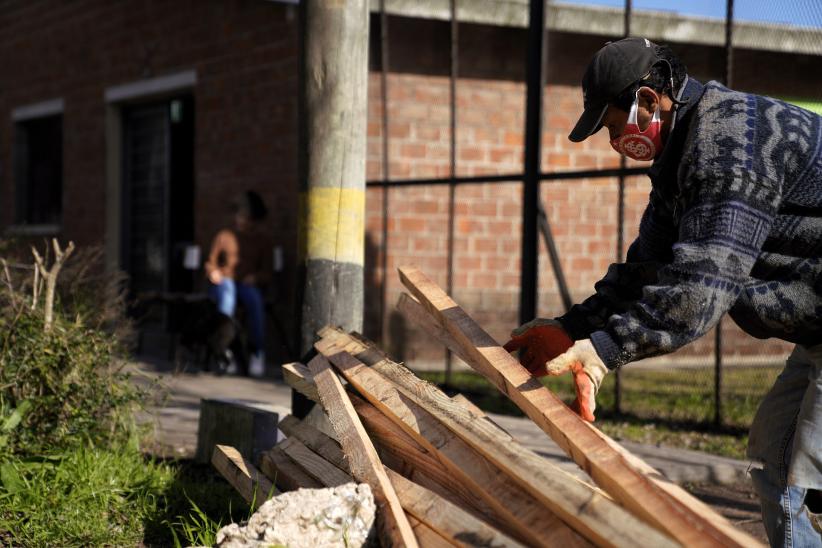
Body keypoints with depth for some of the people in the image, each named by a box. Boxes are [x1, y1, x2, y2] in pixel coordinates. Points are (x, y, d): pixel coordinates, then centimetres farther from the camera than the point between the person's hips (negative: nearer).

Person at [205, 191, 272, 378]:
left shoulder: (262, 239, 15)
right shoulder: (224, 236, 15)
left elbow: (267, 273, 10)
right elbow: (210, 264, 17)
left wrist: (255, 278, -12)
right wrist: (213, 272, -7)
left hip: (249, 285, 0)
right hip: (223, 283, 0)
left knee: (255, 300, -37)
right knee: (227, 290, -39)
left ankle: (258, 354, -38)